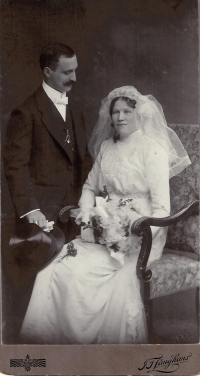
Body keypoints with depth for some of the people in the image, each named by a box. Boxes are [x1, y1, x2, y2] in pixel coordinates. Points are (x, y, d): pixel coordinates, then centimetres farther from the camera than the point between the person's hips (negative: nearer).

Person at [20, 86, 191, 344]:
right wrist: (86, 212, -1)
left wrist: (138, 237, -25)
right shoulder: (106, 146, 12)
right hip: (106, 229, 6)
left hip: (139, 235, -5)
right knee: (53, 271, -16)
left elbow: (161, 209, -12)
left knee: (76, 271, -23)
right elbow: (90, 187, 19)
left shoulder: (152, 149, -7)